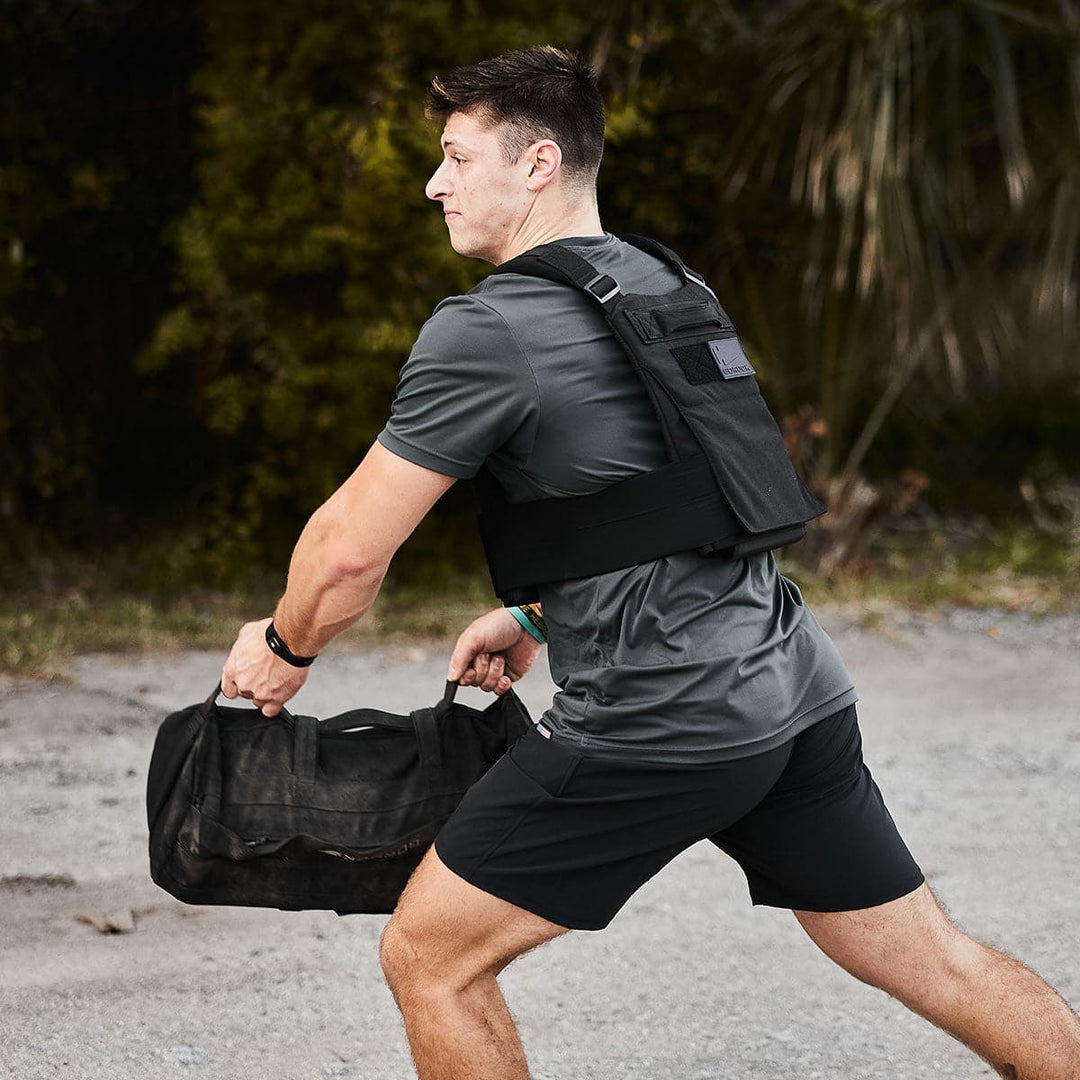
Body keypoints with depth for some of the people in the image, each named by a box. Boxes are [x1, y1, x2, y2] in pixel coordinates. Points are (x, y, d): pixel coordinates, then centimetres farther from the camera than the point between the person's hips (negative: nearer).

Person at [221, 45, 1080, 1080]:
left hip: (661, 724, -8)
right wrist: (535, 616, 29)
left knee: (428, 957, 4)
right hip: (795, 687, 8)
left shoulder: (481, 332, -10)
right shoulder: (664, 284, 16)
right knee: (934, 962, 15)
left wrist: (283, 645, 11)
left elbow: (352, 548, -8)